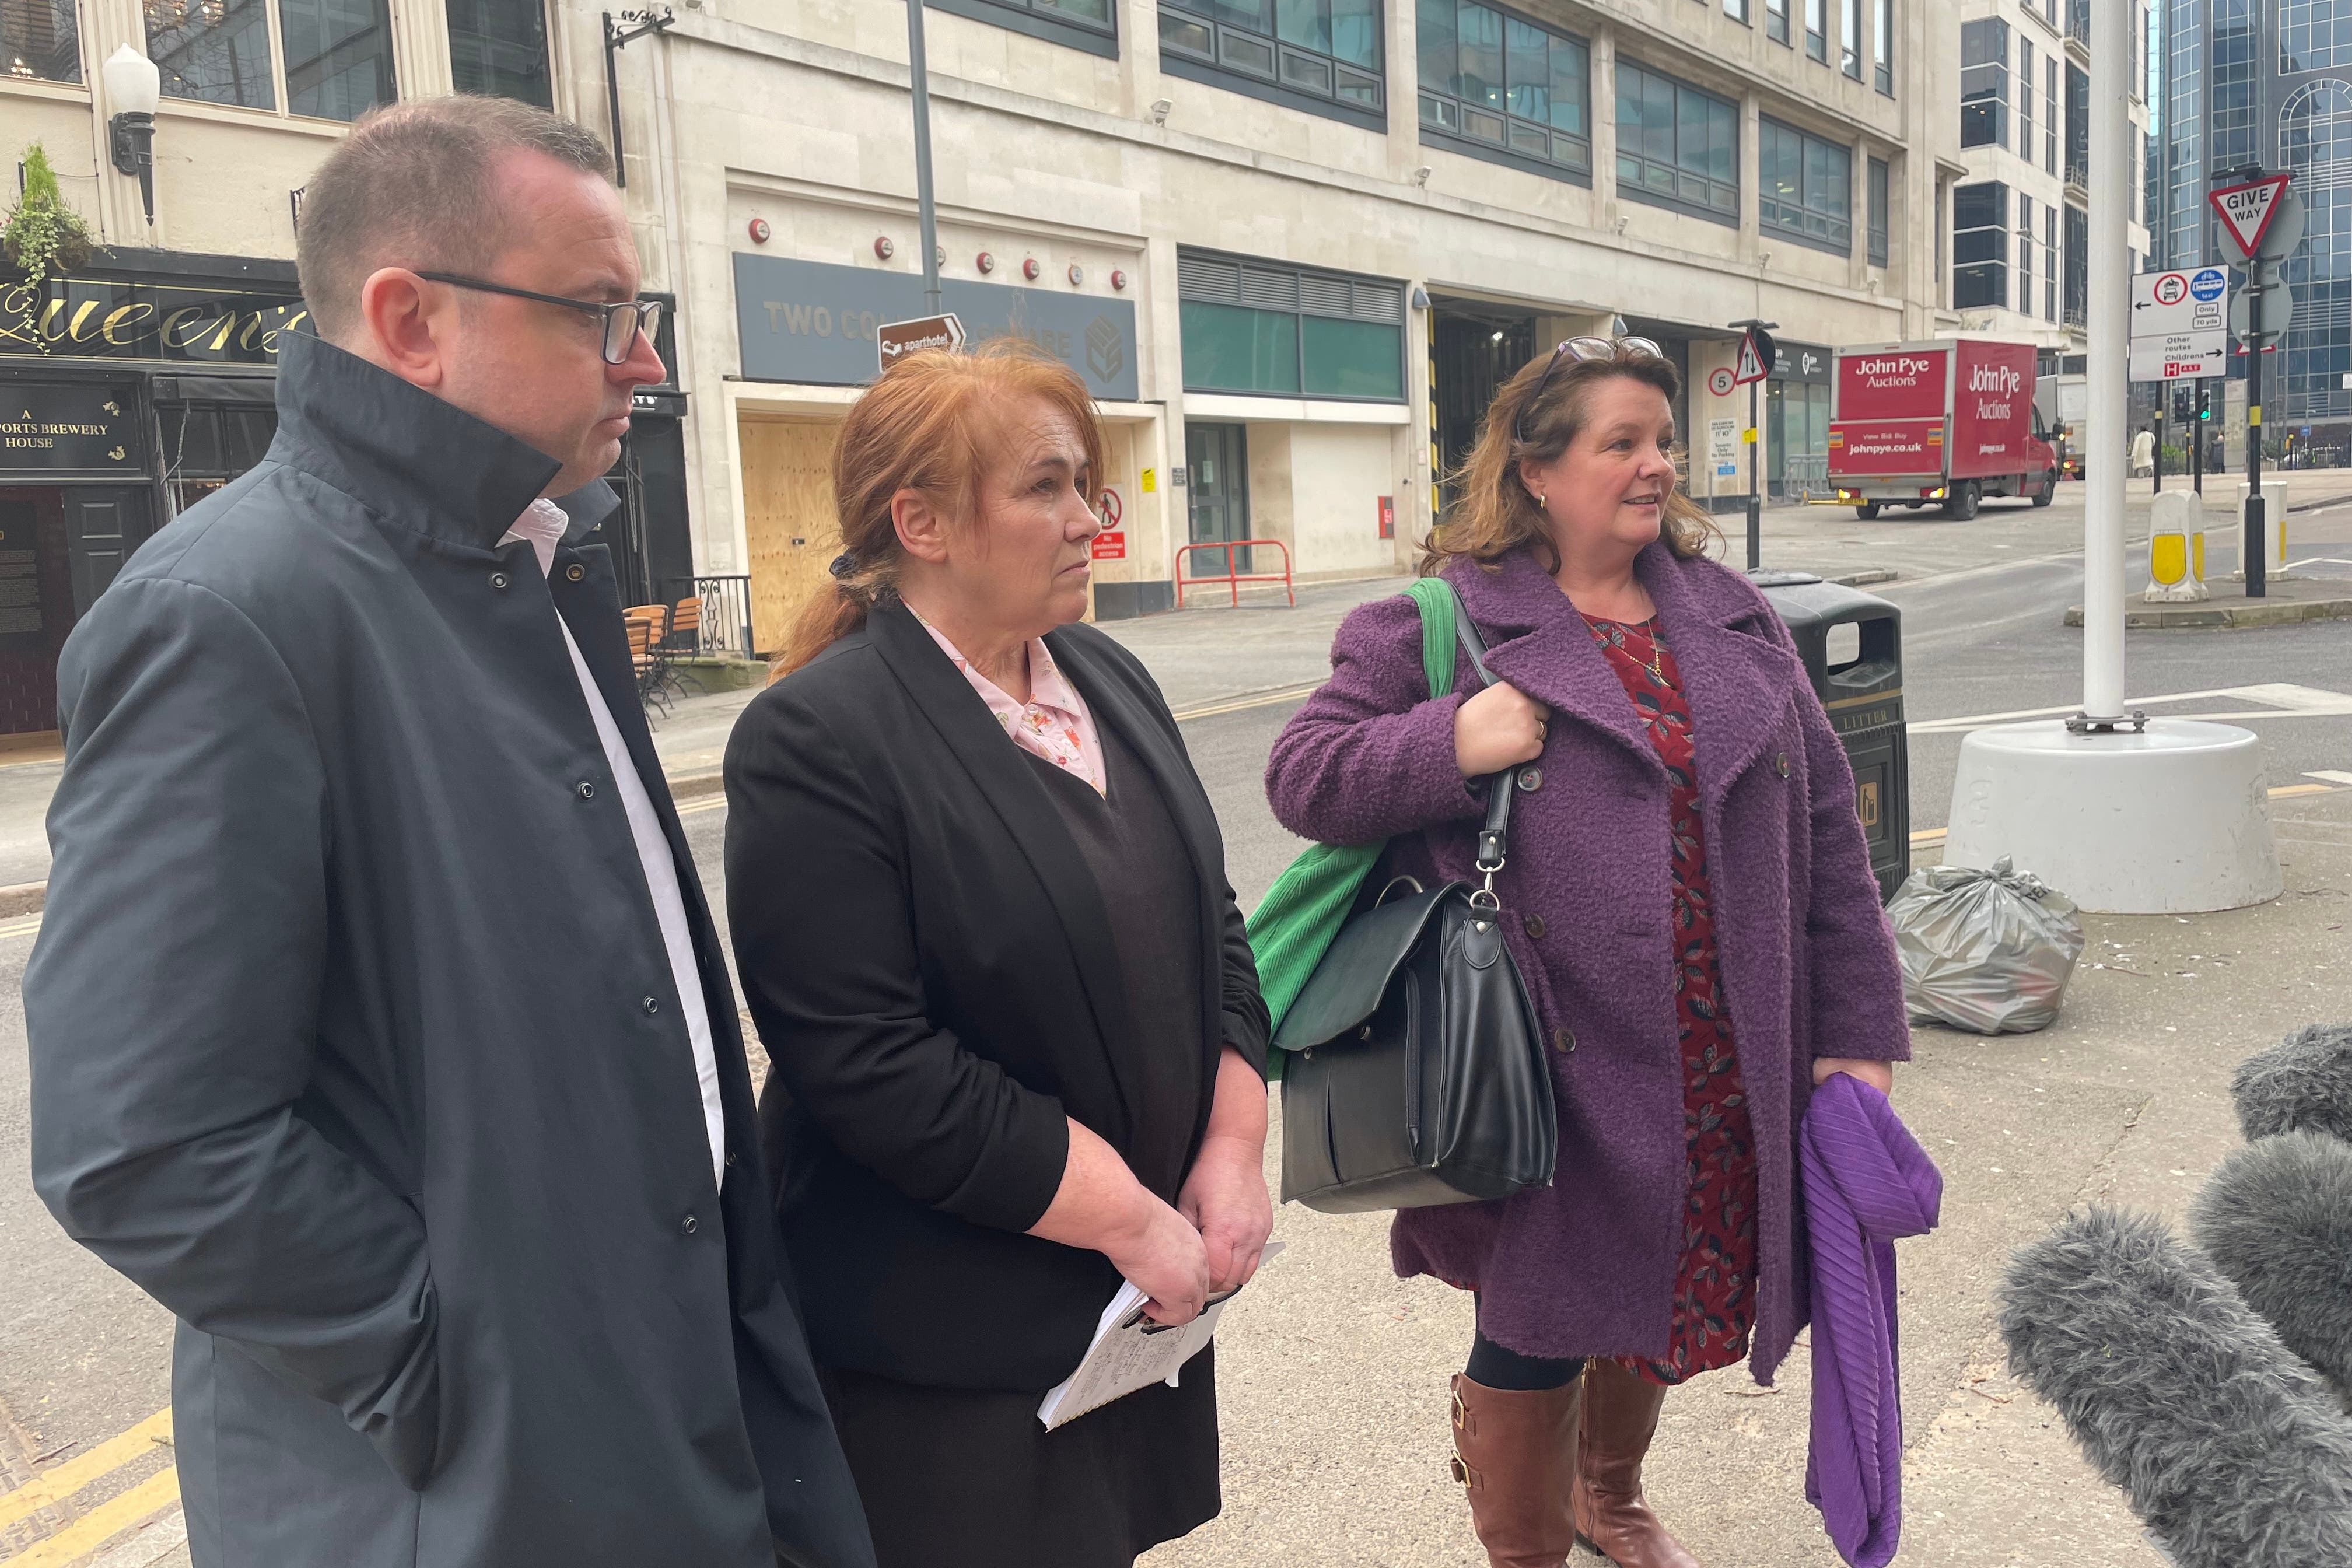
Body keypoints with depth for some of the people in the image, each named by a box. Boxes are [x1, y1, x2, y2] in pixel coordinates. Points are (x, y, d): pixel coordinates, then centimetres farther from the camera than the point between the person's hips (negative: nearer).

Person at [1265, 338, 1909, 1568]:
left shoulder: (1731, 617, 9)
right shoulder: (1445, 621, -5)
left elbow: (1824, 829, 10)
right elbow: (1301, 773, -6)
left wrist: (1856, 1025, 6)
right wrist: (1451, 746, -22)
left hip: (1719, 1065, 6)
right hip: (1555, 1068, -5)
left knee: (1662, 1296, 22)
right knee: (1538, 1329, 7)